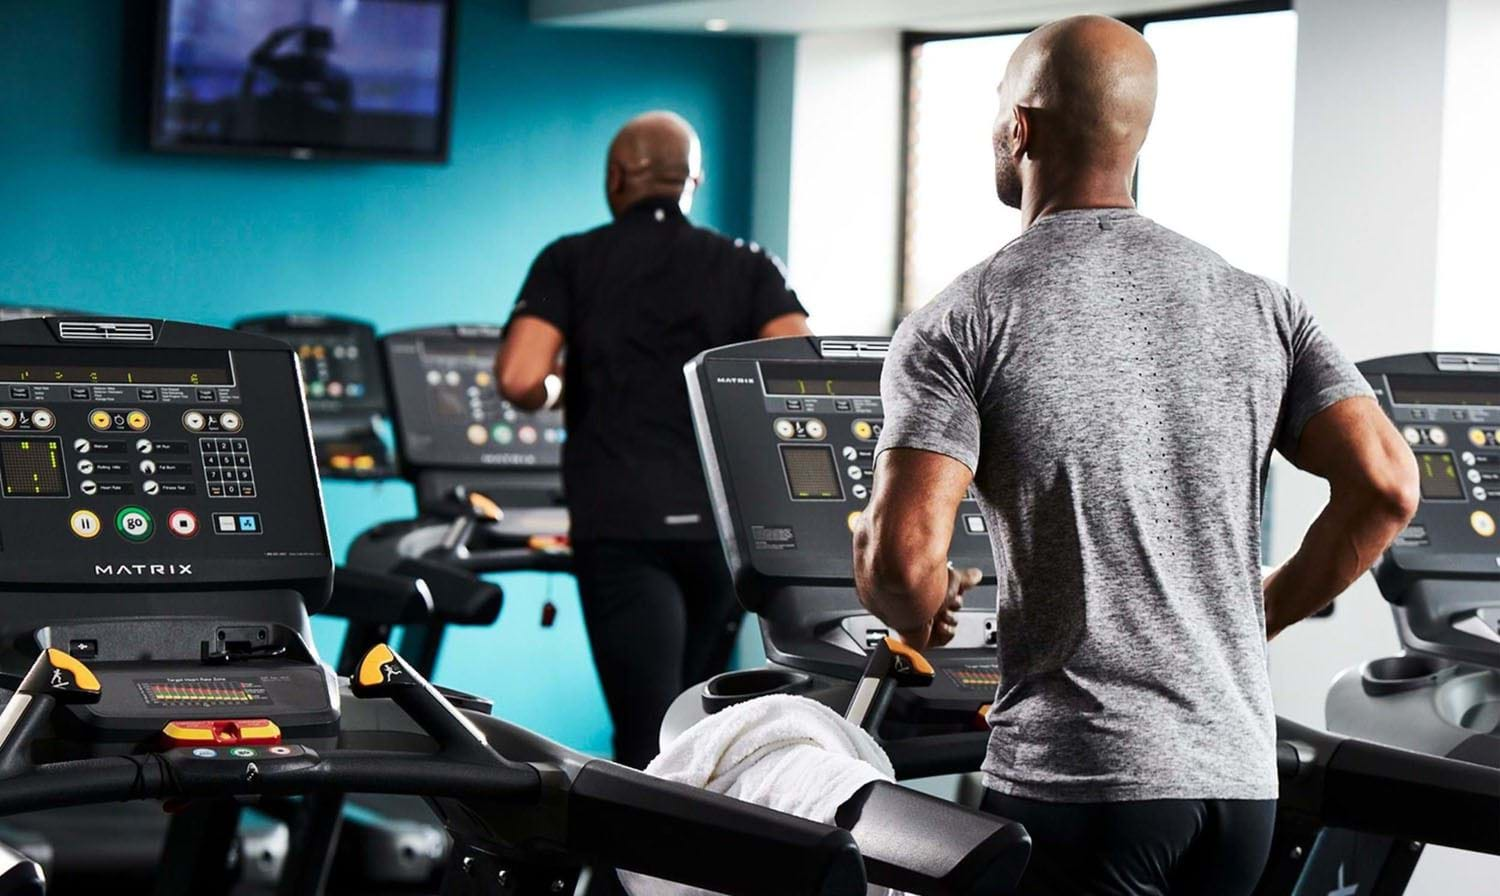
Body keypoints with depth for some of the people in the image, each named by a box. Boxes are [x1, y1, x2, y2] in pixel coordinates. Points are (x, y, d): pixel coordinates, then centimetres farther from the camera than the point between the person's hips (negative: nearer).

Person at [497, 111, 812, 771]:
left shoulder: (571, 261, 6)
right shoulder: (748, 266, 11)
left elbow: (519, 377, -9)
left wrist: (557, 393, 14)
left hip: (620, 521, -3)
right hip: (725, 521, 3)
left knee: (648, 737, -8)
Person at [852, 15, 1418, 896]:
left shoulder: (958, 325, -5)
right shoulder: (1258, 305, 8)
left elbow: (901, 556, -15)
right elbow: (1386, 487, -1)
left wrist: (925, 621, 8)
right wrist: (1259, 616, 13)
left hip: (1075, 780, -5)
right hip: (1240, 774, 5)